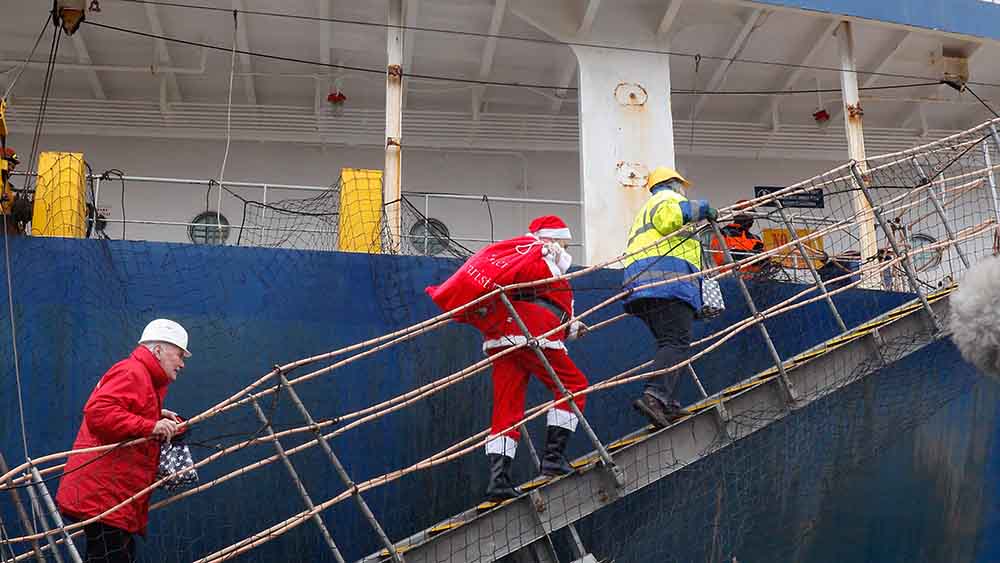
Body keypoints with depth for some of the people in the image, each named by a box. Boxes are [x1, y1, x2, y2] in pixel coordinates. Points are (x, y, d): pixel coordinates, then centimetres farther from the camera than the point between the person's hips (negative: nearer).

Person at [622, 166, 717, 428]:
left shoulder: (644, 212, 38)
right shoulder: (668, 197, 10)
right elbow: (667, 217, -15)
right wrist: (700, 208, -5)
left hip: (639, 283, 9)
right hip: (666, 278, -9)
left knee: (668, 343, 11)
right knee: (677, 342, -18)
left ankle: (667, 405, 2)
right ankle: (654, 395, -35)